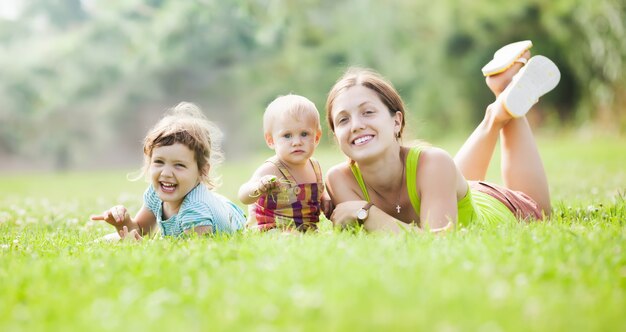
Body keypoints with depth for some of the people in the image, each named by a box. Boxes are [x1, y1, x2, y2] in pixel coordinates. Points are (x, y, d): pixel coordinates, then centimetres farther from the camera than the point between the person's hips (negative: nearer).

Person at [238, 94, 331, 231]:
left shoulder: (315, 166, 6)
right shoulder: (270, 170, -16)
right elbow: (244, 197, -27)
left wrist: (327, 203, 2)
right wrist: (258, 188, -49)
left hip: (307, 231, 8)